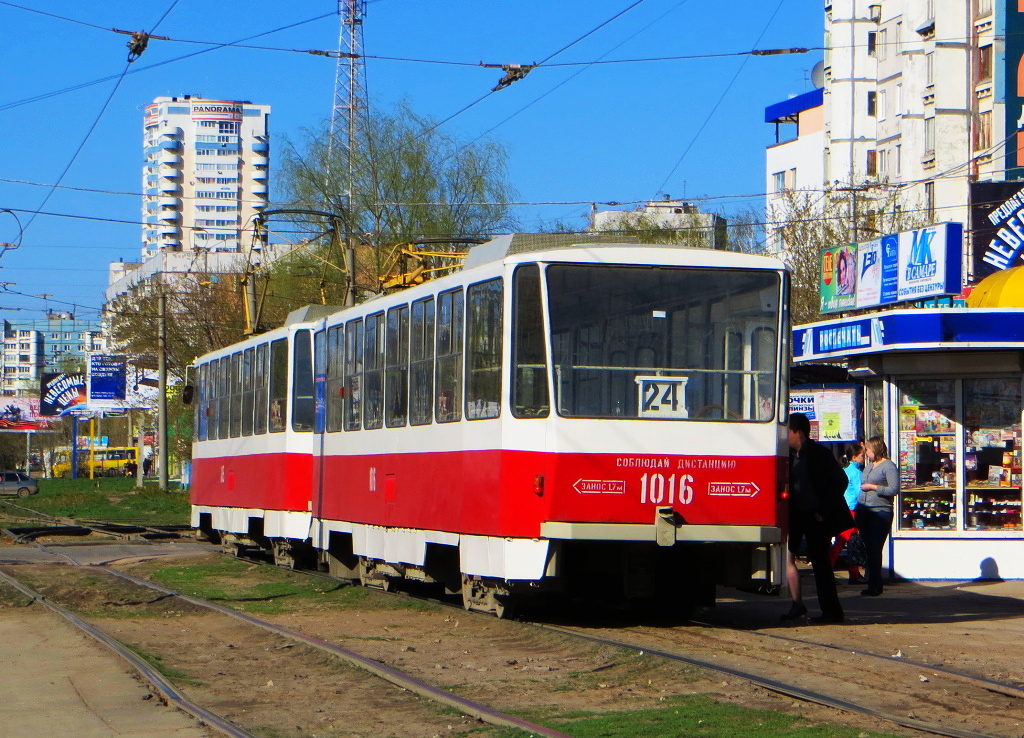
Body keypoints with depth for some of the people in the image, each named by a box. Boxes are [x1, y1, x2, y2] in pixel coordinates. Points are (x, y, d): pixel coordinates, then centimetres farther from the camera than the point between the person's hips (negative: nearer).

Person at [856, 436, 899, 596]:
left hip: (880, 512, -8)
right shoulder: (869, 465, 19)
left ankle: (875, 586, -4)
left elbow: (894, 489, -14)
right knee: (869, 548, 6)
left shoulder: (888, 466, -6)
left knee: (875, 549, -8)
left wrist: (872, 487, -12)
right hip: (864, 511, 8)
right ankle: (873, 585, 10)